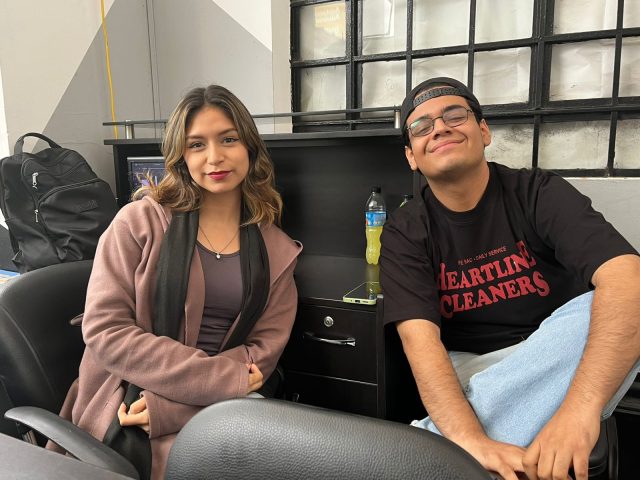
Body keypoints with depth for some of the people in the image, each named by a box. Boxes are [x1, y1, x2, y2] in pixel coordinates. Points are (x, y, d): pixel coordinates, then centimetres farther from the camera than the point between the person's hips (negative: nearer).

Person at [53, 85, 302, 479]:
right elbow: (104, 328, -9)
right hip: (124, 409, -2)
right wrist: (221, 379, -16)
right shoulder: (140, 221, -3)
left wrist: (169, 406, -15)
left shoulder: (276, 250, 4)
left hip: (218, 412, 3)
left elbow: (264, 350, -1)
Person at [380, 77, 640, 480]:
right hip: (465, 369, -2)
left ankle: (437, 444, -29)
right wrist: (470, 438, -39)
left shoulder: (540, 194, -8)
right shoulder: (405, 233, -6)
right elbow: (420, 337, -20)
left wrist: (581, 406, -42)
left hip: (560, 363, 3)